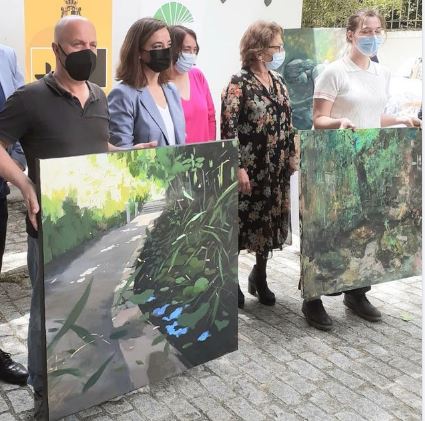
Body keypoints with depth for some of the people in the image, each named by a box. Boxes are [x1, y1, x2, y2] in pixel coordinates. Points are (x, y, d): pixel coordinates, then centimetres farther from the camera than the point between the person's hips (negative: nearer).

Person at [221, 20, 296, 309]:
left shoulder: (278, 81, 11)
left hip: (276, 169, 7)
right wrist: (238, 167, -18)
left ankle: (260, 277, 30)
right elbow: (228, 128, -14)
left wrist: (291, 157, 13)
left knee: (269, 222, 13)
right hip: (249, 168, -6)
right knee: (241, 223, 2)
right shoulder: (239, 83, -11)